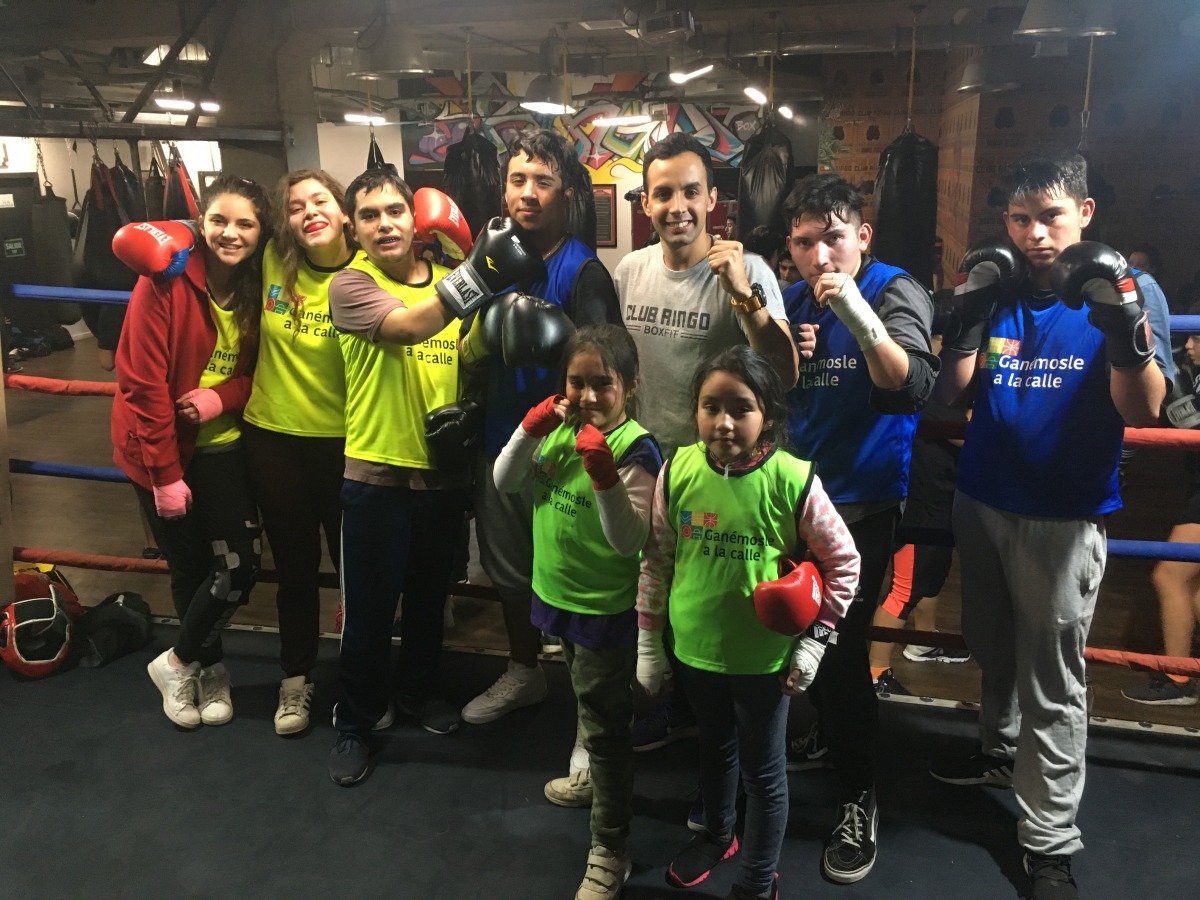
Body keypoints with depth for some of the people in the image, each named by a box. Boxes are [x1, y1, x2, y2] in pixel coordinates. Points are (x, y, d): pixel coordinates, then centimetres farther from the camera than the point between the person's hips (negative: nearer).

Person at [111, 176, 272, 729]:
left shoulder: (257, 288, -1)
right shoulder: (166, 281, -17)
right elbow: (143, 382, -17)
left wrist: (220, 398, -19)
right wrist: (166, 474, -16)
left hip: (222, 446, 4)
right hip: (163, 450, -4)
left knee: (240, 567, -6)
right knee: (190, 569, 7)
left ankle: (179, 663, 18)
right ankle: (209, 668, 32)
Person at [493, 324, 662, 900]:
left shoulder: (635, 449, -23)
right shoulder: (560, 430, -3)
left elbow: (629, 541, -29)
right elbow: (505, 483, 1)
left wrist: (604, 475, -41)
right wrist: (530, 429, -14)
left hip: (606, 609, -7)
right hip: (560, 595, 7)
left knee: (605, 725, 4)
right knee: (587, 706, 30)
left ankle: (609, 852, 18)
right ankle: (596, 778, 55)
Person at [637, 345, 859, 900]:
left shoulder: (793, 480, -20)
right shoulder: (677, 472, -12)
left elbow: (842, 563, -7)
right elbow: (656, 560, 0)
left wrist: (813, 640, -8)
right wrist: (648, 642, 4)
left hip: (763, 657, -3)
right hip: (694, 647, 3)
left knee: (762, 768, 14)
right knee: (714, 748, 26)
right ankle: (717, 835, 52)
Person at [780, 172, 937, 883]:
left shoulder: (896, 292, -11)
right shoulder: (792, 299, 5)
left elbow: (910, 389, -27)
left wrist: (856, 309, -38)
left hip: (863, 502, -5)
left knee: (842, 644, -7)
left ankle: (860, 796, 12)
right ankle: (829, 730, 41)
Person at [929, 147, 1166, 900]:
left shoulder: (1122, 289, -7)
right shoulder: (997, 288, 2)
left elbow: (1144, 412, -18)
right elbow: (949, 393, -5)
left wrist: (1125, 329, -35)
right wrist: (968, 320, -21)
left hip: (1064, 516, -4)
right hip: (981, 502, 4)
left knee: (1053, 682, 0)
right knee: (994, 651, 21)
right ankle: (1002, 753, 44)